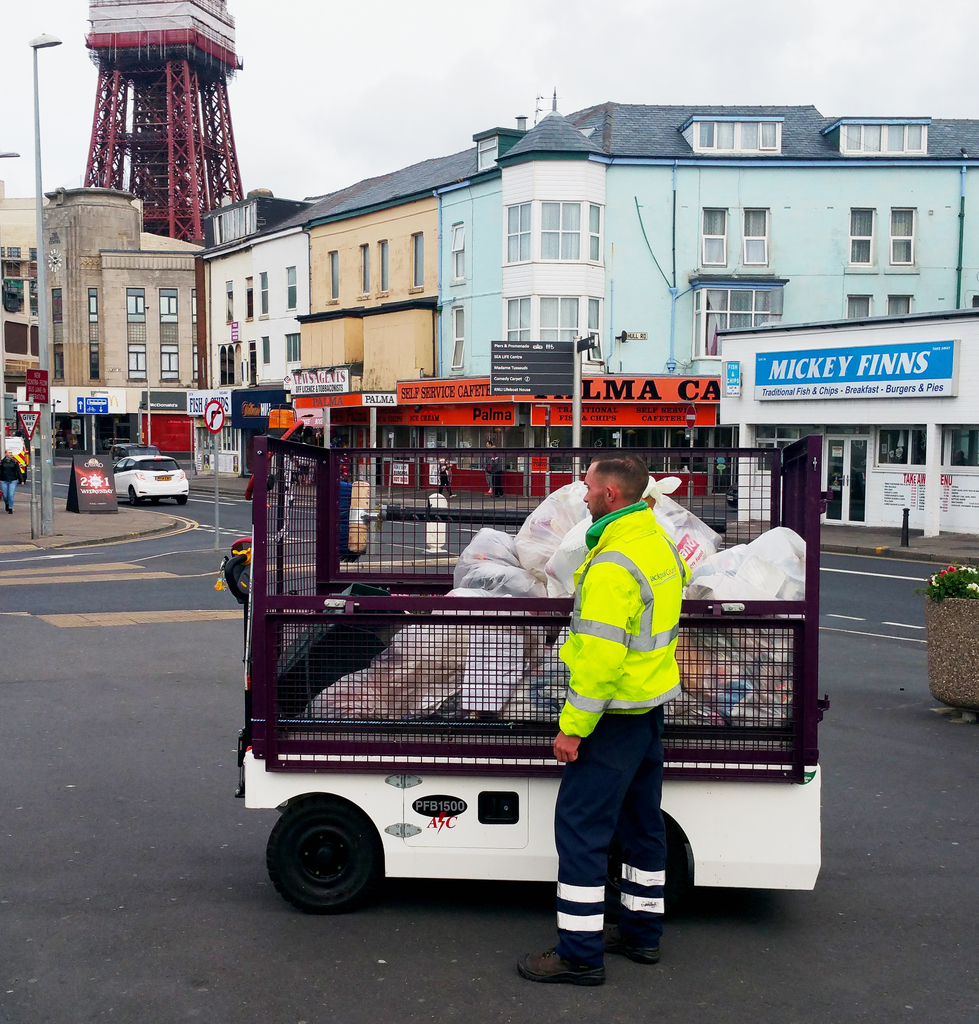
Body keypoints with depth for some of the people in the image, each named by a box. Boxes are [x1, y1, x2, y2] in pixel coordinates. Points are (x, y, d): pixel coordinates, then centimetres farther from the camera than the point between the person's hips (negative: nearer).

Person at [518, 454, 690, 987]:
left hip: (615, 713, -10)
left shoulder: (612, 564, -24)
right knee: (642, 819, 18)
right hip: (651, 705, 10)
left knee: (580, 827, -3)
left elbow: (600, 656, -27)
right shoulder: (660, 544, 8)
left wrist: (572, 726, -21)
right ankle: (642, 931, 31)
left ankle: (580, 953, 3)